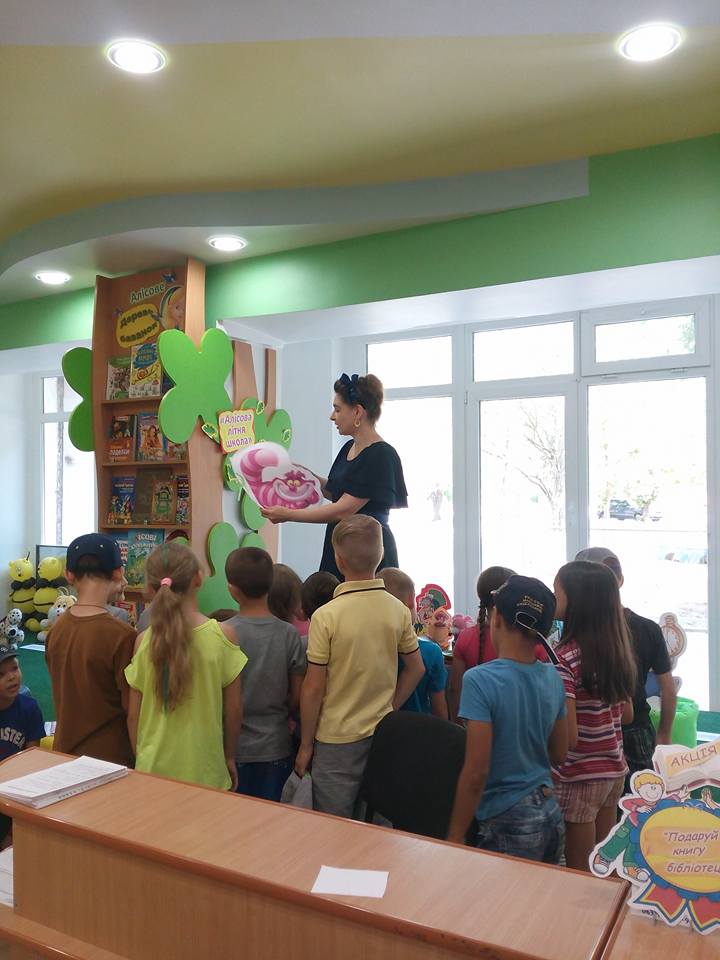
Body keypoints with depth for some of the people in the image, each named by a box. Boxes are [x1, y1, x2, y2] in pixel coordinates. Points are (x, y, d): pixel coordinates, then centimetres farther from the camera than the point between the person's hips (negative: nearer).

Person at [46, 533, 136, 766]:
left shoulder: (56, 628, -4)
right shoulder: (122, 636, -23)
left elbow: (63, 693, 8)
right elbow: (133, 709, -17)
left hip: (64, 750, 6)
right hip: (109, 756, -6)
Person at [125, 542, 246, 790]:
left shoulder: (144, 641, -8)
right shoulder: (222, 634, -13)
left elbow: (133, 715, -1)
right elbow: (234, 710, -5)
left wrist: (141, 758, 15)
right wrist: (229, 757, 10)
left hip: (153, 770, 2)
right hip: (205, 774, -1)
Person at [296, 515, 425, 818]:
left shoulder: (326, 616, -17)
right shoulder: (399, 610, -5)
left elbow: (314, 687, -13)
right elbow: (416, 669, 5)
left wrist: (305, 745, -2)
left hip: (337, 739, -4)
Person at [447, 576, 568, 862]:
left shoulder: (480, 680, -20)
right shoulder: (553, 677, -1)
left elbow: (476, 771, -20)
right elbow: (559, 754, 10)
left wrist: (454, 838, -11)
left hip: (507, 826, -6)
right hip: (551, 816, 7)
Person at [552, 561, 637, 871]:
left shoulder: (563, 659, -23)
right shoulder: (616, 648, 0)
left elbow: (568, 738, -24)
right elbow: (627, 715, 11)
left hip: (579, 779, -7)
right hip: (615, 770, 7)